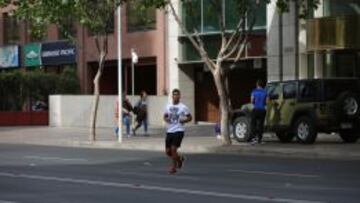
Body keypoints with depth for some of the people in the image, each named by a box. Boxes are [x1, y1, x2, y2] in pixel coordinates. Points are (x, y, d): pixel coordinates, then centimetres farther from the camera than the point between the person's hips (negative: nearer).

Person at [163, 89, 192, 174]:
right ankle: (179, 158, 35)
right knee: (168, 151, 6)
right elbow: (165, 116, 20)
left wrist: (184, 120, -15)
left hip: (178, 131, -5)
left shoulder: (183, 107, -4)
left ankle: (173, 167, 2)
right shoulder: (168, 106, 7)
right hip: (169, 131, 5)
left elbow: (190, 117, 3)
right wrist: (166, 119, -3)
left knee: (173, 148, -15)